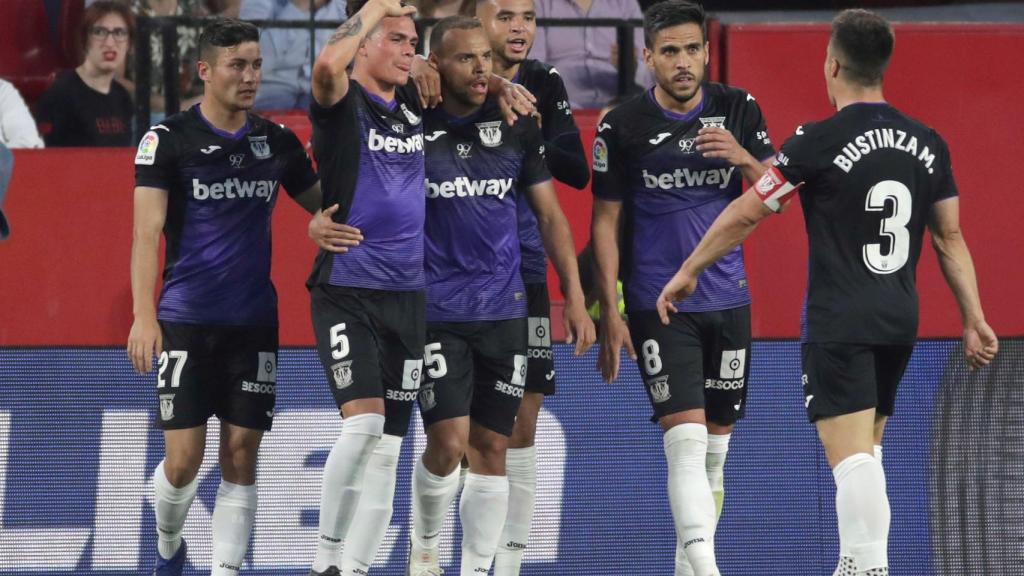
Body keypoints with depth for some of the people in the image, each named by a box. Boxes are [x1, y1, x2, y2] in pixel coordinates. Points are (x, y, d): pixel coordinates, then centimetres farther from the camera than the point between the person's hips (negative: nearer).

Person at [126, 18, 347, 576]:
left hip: (254, 321, 3)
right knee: (183, 460, -4)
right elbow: (147, 232, -10)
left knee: (241, 457, -1)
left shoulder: (278, 141, 7)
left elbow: (323, 206, 18)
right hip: (186, 319, -3)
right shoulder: (167, 139, -5)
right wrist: (144, 316, -21)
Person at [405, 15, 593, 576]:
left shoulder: (517, 127, 4)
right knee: (449, 442, -10)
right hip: (438, 313, -3)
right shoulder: (412, 128, -5)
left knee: (492, 449, 4)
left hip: (504, 312, 3)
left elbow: (550, 215, 10)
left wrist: (575, 297, 6)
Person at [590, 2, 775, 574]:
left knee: (716, 444, 8)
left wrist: (744, 159, -17)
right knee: (686, 440, -16)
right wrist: (610, 314, -5)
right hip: (659, 306, -4)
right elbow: (605, 222, -1)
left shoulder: (740, 110, 2)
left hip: (728, 301, 4)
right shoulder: (622, 127, -6)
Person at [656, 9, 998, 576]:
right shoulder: (927, 144, 5)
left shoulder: (819, 142, -12)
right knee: (866, 448, 18)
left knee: (852, 455, -10)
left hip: (839, 324, -6)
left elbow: (746, 213, -6)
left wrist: (687, 271, 5)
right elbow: (950, 238, 9)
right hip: (901, 319, 6)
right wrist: (974, 319, 15)